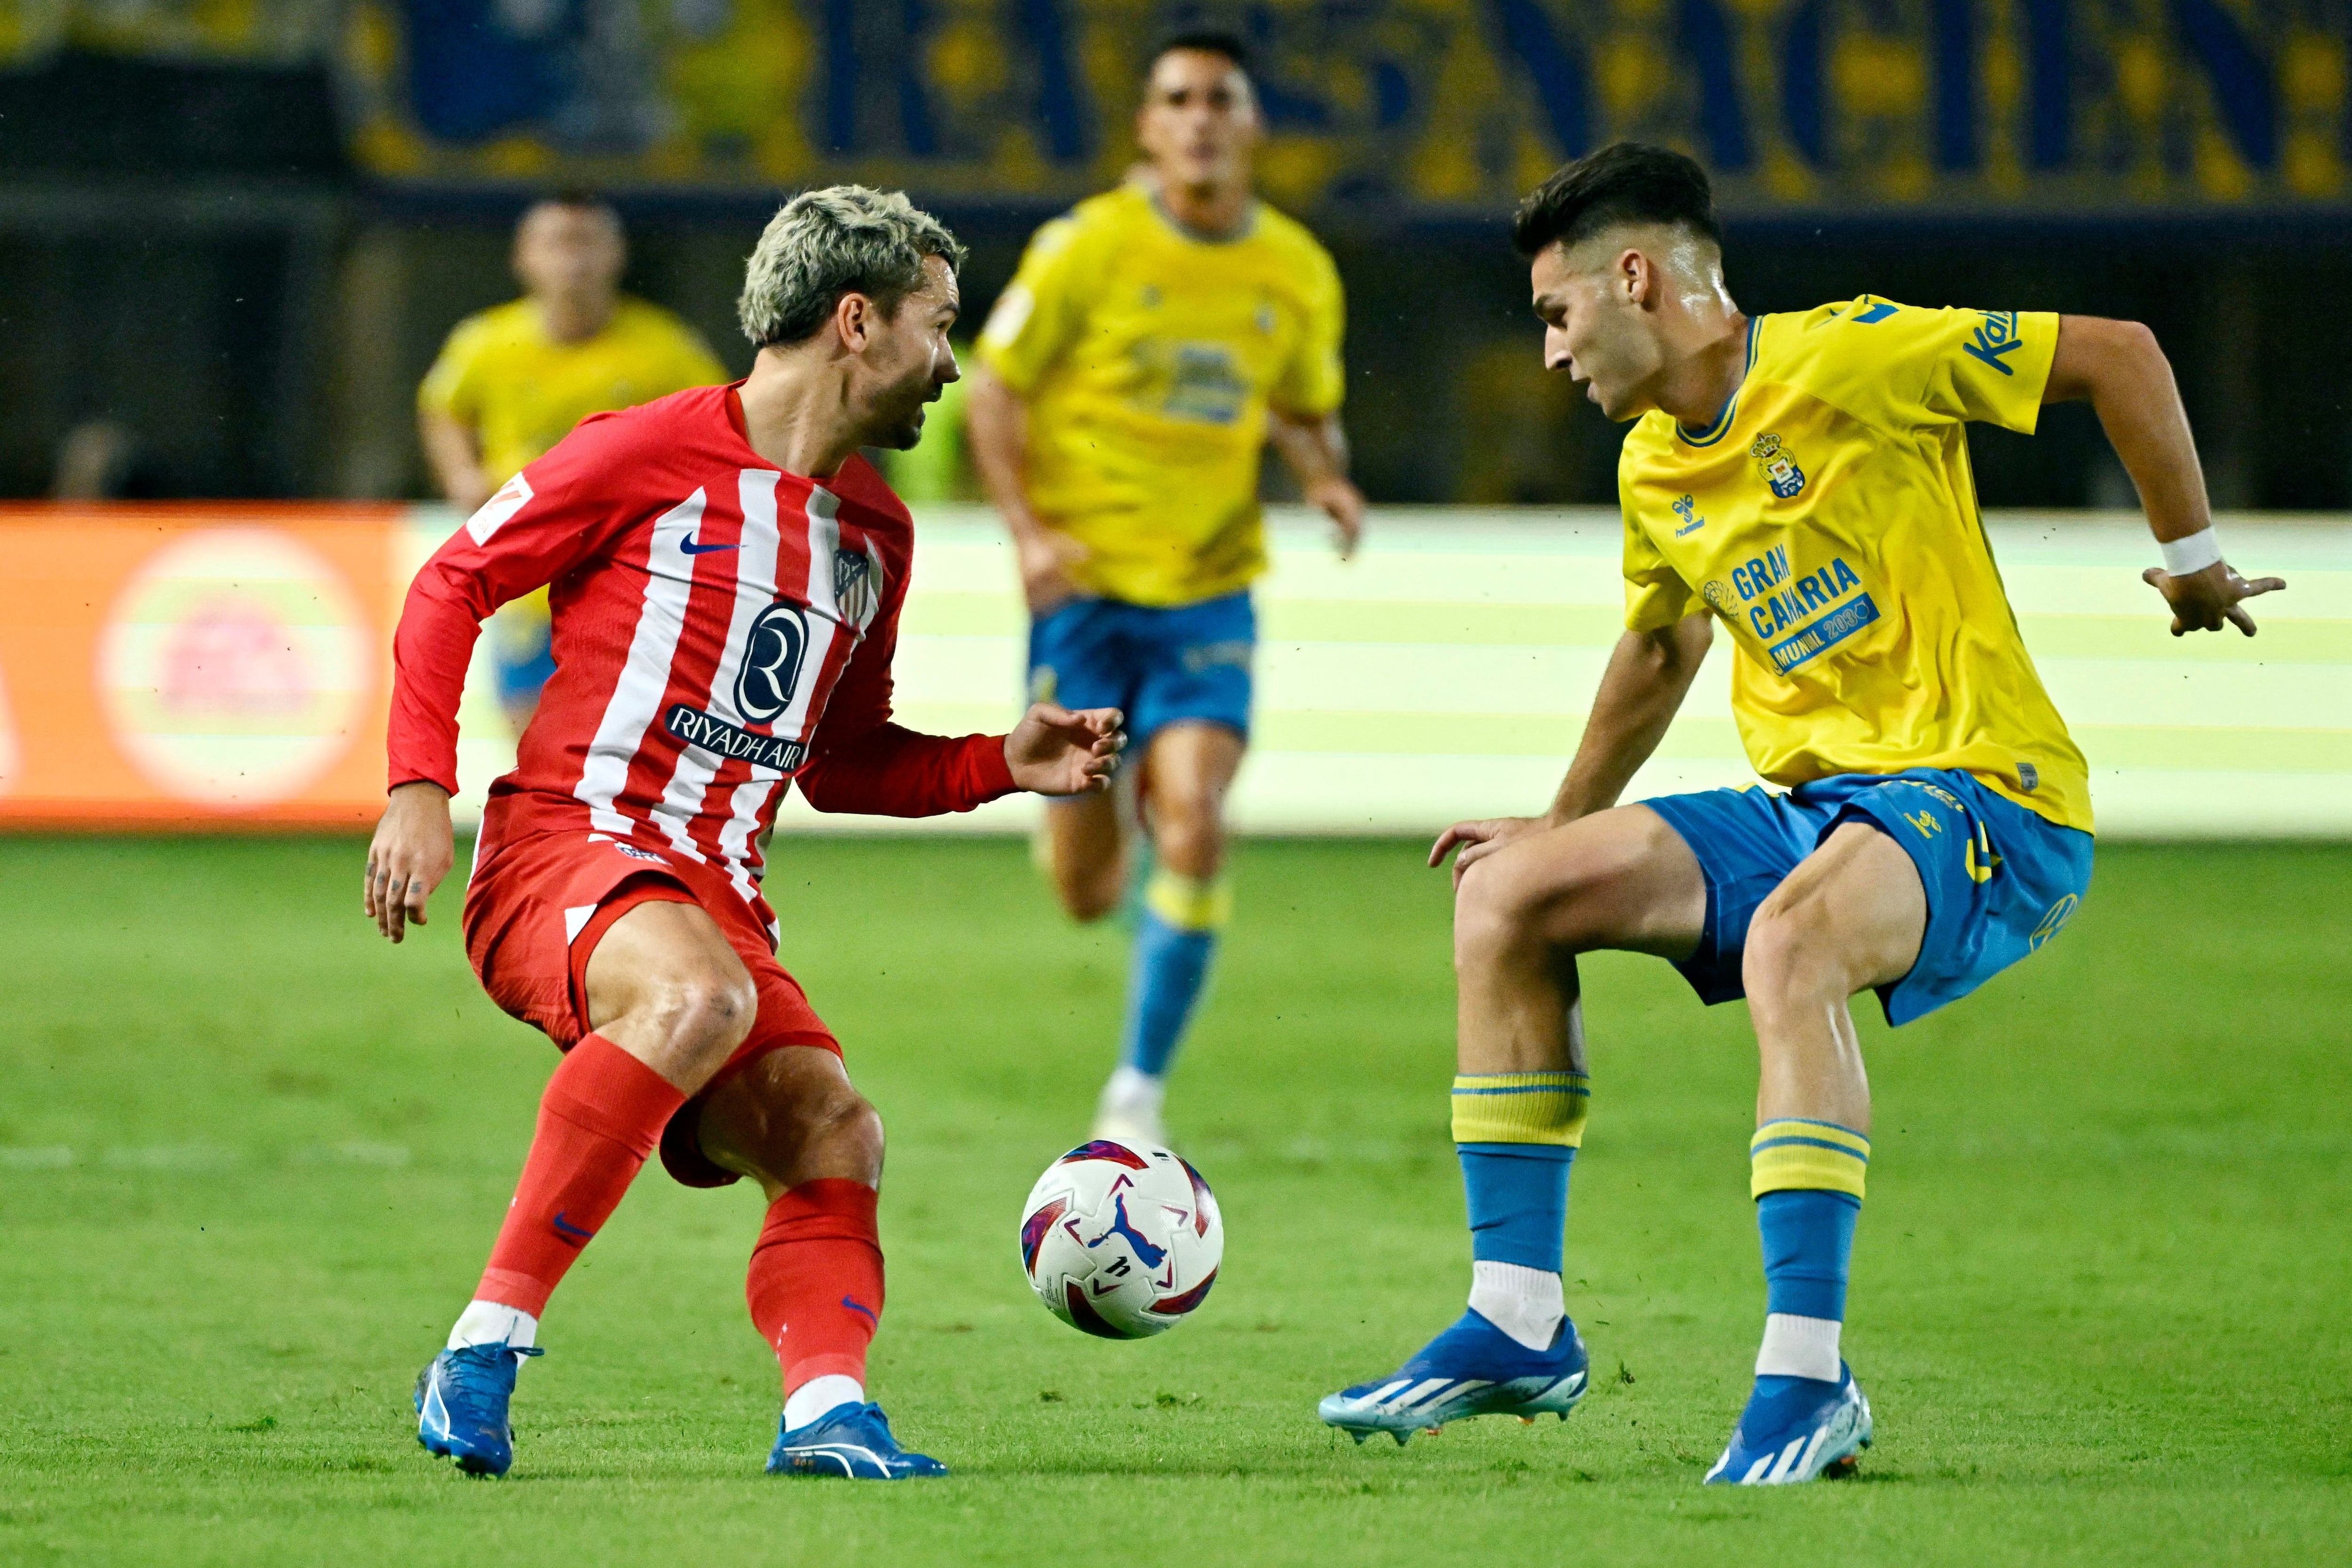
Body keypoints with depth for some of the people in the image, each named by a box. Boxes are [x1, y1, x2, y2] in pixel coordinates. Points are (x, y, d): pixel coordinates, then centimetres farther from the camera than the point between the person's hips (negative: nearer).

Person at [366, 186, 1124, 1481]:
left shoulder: (874, 530, 20)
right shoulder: (651, 453, -2)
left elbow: (842, 762, 29)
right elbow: (451, 585, 3)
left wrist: (1002, 766, 13)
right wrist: (421, 787, -8)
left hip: (713, 892, 7)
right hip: (566, 846, -7)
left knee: (832, 1132, -15)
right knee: (701, 996, -36)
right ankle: (487, 1345, -34)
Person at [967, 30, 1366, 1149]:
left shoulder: (1298, 274, 3)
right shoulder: (1089, 247, -7)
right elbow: (997, 386, -1)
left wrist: (1327, 479, -4)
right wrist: (1026, 529, -14)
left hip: (1208, 593, 2)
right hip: (1085, 585, -2)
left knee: (1193, 827, -20)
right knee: (1087, 890, 1)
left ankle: (1140, 1088, -6)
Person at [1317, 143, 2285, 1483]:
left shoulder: (1844, 360, -13)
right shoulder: (1655, 471, 12)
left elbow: (2117, 354, -11)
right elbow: (1661, 645, 32)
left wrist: (2194, 559, -4)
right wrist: (1565, 824, 39)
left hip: (1983, 793, -8)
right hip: (1807, 805, 8)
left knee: (1791, 943, -38)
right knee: (1505, 894, -3)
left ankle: (1807, 1375, -36)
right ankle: (1520, 1323, 0)